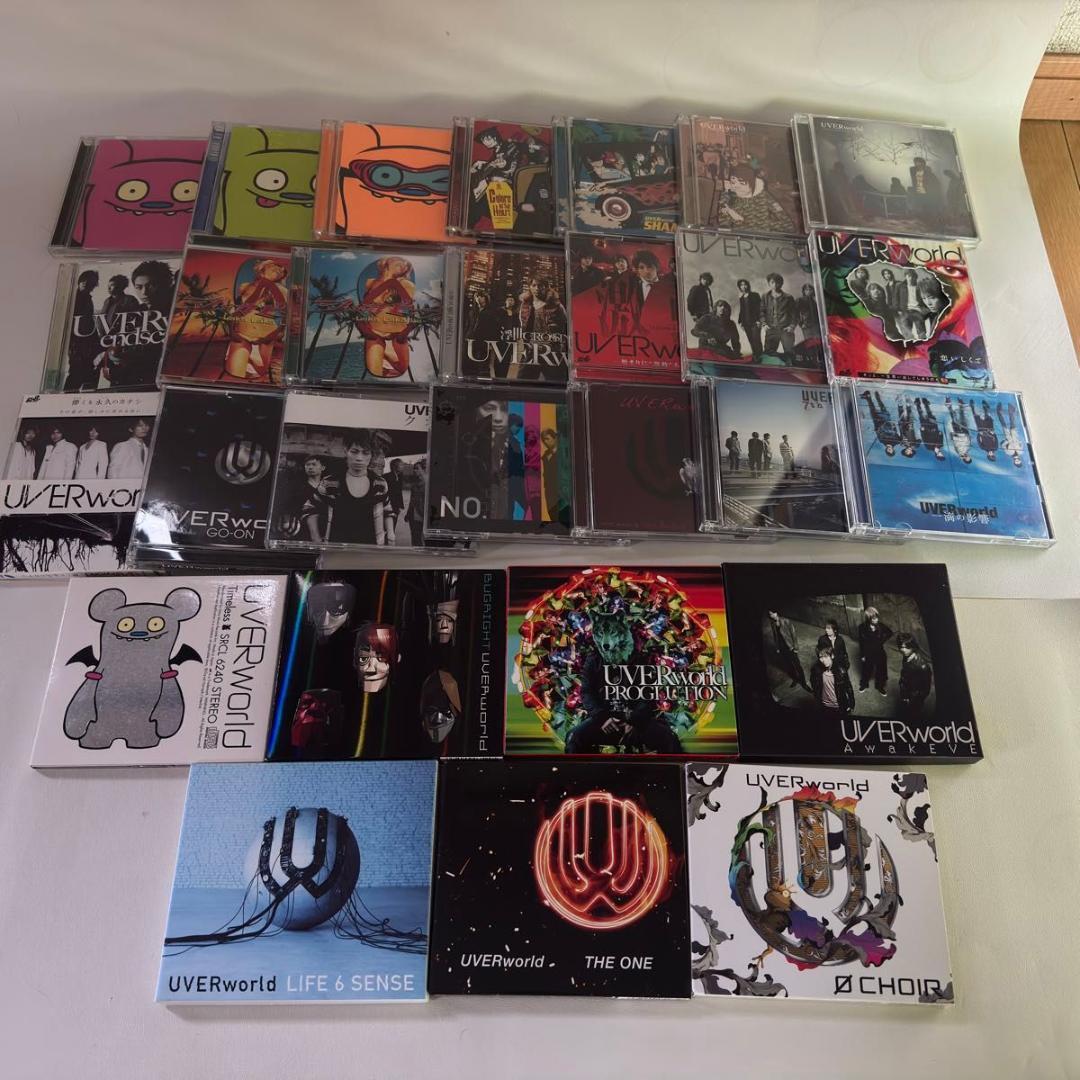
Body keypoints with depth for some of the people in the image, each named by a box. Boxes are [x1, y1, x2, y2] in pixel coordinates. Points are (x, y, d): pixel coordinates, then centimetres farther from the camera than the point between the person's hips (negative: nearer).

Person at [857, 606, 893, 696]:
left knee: (881, 670, 16)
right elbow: (861, 642, -13)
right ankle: (864, 685, 46)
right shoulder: (862, 627, -22)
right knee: (866, 669, 20)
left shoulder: (880, 625, -17)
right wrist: (862, 655, -10)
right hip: (868, 653, -1)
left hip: (879, 652, 1)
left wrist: (882, 640, -6)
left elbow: (890, 633, 4)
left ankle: (880, 687, 40)